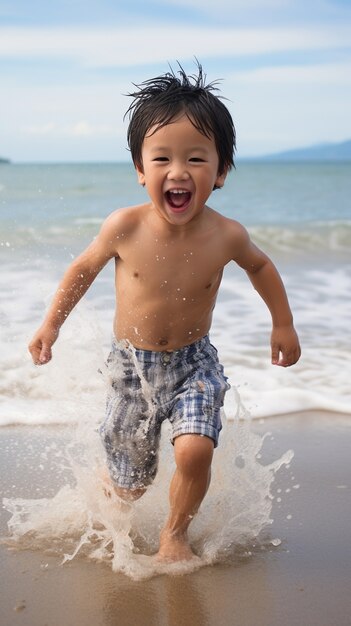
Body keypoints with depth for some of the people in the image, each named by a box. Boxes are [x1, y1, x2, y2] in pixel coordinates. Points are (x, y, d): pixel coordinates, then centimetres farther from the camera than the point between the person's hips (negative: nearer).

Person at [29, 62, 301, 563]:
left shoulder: (226, 236, -18)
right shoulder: (124, 228, -21)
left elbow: (260, 266, 6)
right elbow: (84, 268, 0)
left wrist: (283, 323, 11)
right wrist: (51, 324, 2)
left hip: (193, 365, 0)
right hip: (131, 365, 0)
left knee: (195, 452, -22)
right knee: (128, 479, 11)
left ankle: (175, 532, 10)